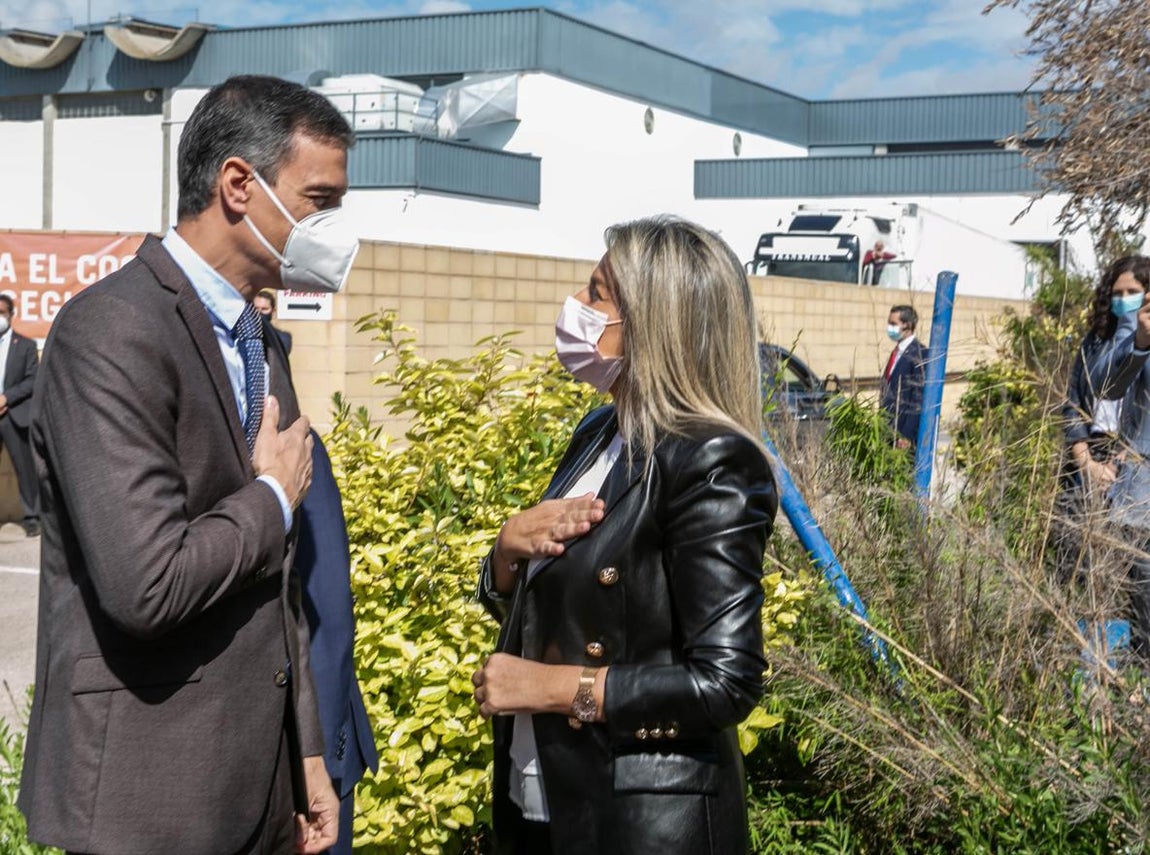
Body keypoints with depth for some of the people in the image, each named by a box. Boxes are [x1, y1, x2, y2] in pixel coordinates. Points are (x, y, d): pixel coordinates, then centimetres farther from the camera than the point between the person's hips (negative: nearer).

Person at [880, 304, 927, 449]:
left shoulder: (919, 353, -12)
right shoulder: (897, 351, 15)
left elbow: (919, 397, -16)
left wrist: (908, 435, -19)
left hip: (904, 428, -8)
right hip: (889, 427, 8)